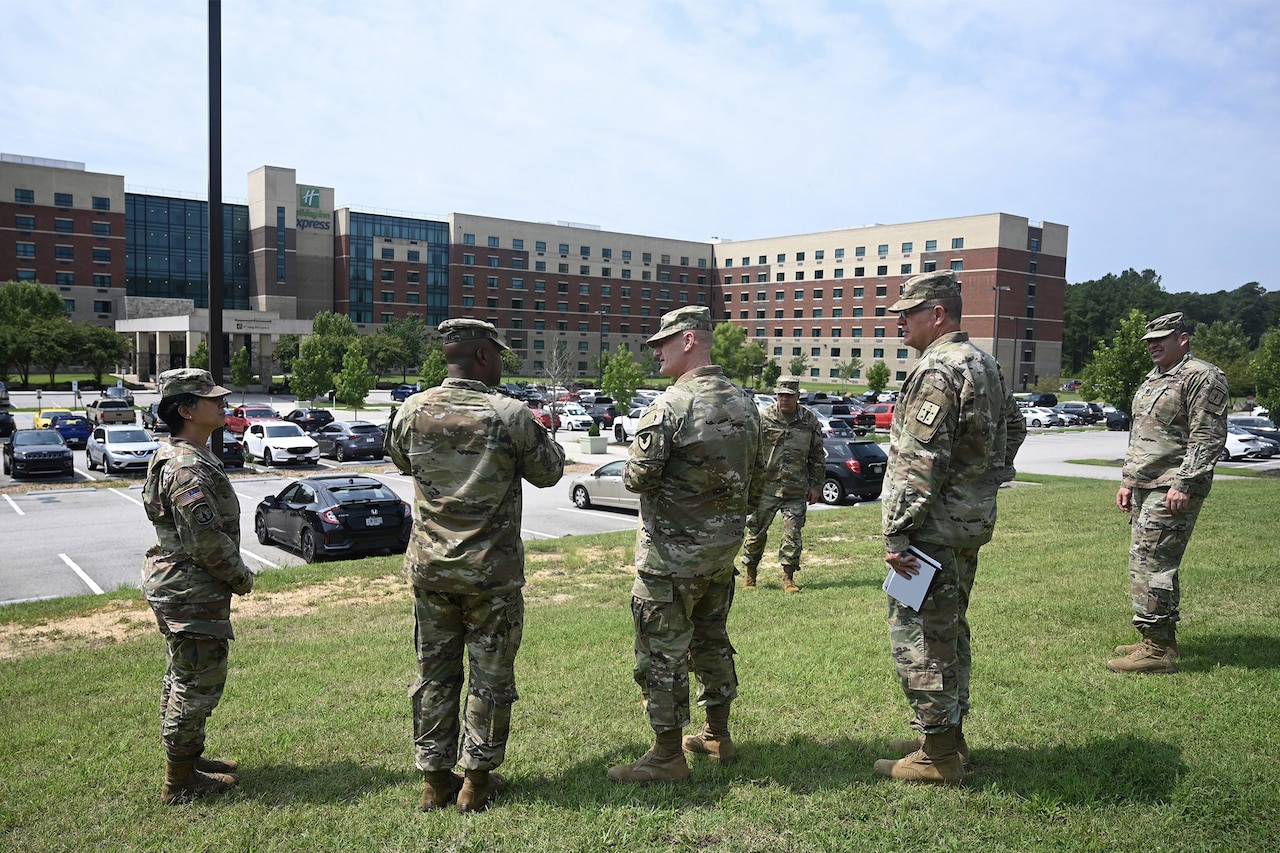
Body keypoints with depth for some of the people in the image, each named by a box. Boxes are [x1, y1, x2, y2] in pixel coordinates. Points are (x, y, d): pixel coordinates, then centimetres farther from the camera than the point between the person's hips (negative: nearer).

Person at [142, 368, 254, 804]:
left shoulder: (183, 456, 11)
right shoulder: (188, 468, -23)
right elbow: (207, 539, -26)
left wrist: (234, 573, 15)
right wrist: (242, 576, -12)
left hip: (175, 585, 11)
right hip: (192, 591, -11)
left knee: (184, 677, 21)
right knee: (197, 681, 0)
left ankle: (188, 757, 35)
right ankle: (181, 781, 12)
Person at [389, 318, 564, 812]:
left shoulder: (413, 411, -3)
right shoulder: (511, 416, -15)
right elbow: (549, 473, -1)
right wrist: (540, 437, 16)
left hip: (429, 567, 4)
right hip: (492, 571, -4)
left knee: (434, 673, 15)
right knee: (490, 675, 11)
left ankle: (435, 781, 25)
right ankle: (477, 781, 20)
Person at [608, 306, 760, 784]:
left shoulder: (672, 404, -20)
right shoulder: (744, 404, 6)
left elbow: (638, 477, -21)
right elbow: (754, 480, 12)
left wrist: (631, 471, 1)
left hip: (672, 552, -8)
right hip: (724, 548, 8)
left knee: (662, 652, 3)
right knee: (712, 640, 21)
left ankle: (668, 756, 12)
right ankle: (718, 737, 32)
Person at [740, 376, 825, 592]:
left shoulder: (810, 421, 5)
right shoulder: (763, 418, -2)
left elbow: (817, 456, 12)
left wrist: (816, 485, 9)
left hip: (796, 491, 1)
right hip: (766, 487, -1)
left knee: (793, 534, 1)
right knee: (756, 531, 5)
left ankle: (788, 577, 12)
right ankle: (749, 574, 21)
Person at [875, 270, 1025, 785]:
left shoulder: (936, 371, -19)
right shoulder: (984, 365, 13)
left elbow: (918, 464, -24)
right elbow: (1014, 429, 26)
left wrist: (896, 534, -22)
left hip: (934, 529, -10)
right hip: (972, 524, 10)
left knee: (919, 636, -2)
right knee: (949, 630, 18)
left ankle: (937, 756, 7)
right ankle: (948, 735, 30)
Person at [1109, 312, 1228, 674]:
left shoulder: (1202, 377, -9)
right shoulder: (1152, 380, 20)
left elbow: (1208, 438, -17)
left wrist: (1183, 484, -22)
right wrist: (1127, 481, 21)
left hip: (1172, 491, -10)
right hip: (1144, 488, 10)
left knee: (1149, 563, -12)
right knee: (1155, 563, 13)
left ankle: (1157, 650, -6)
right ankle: (1161, 641, 22)